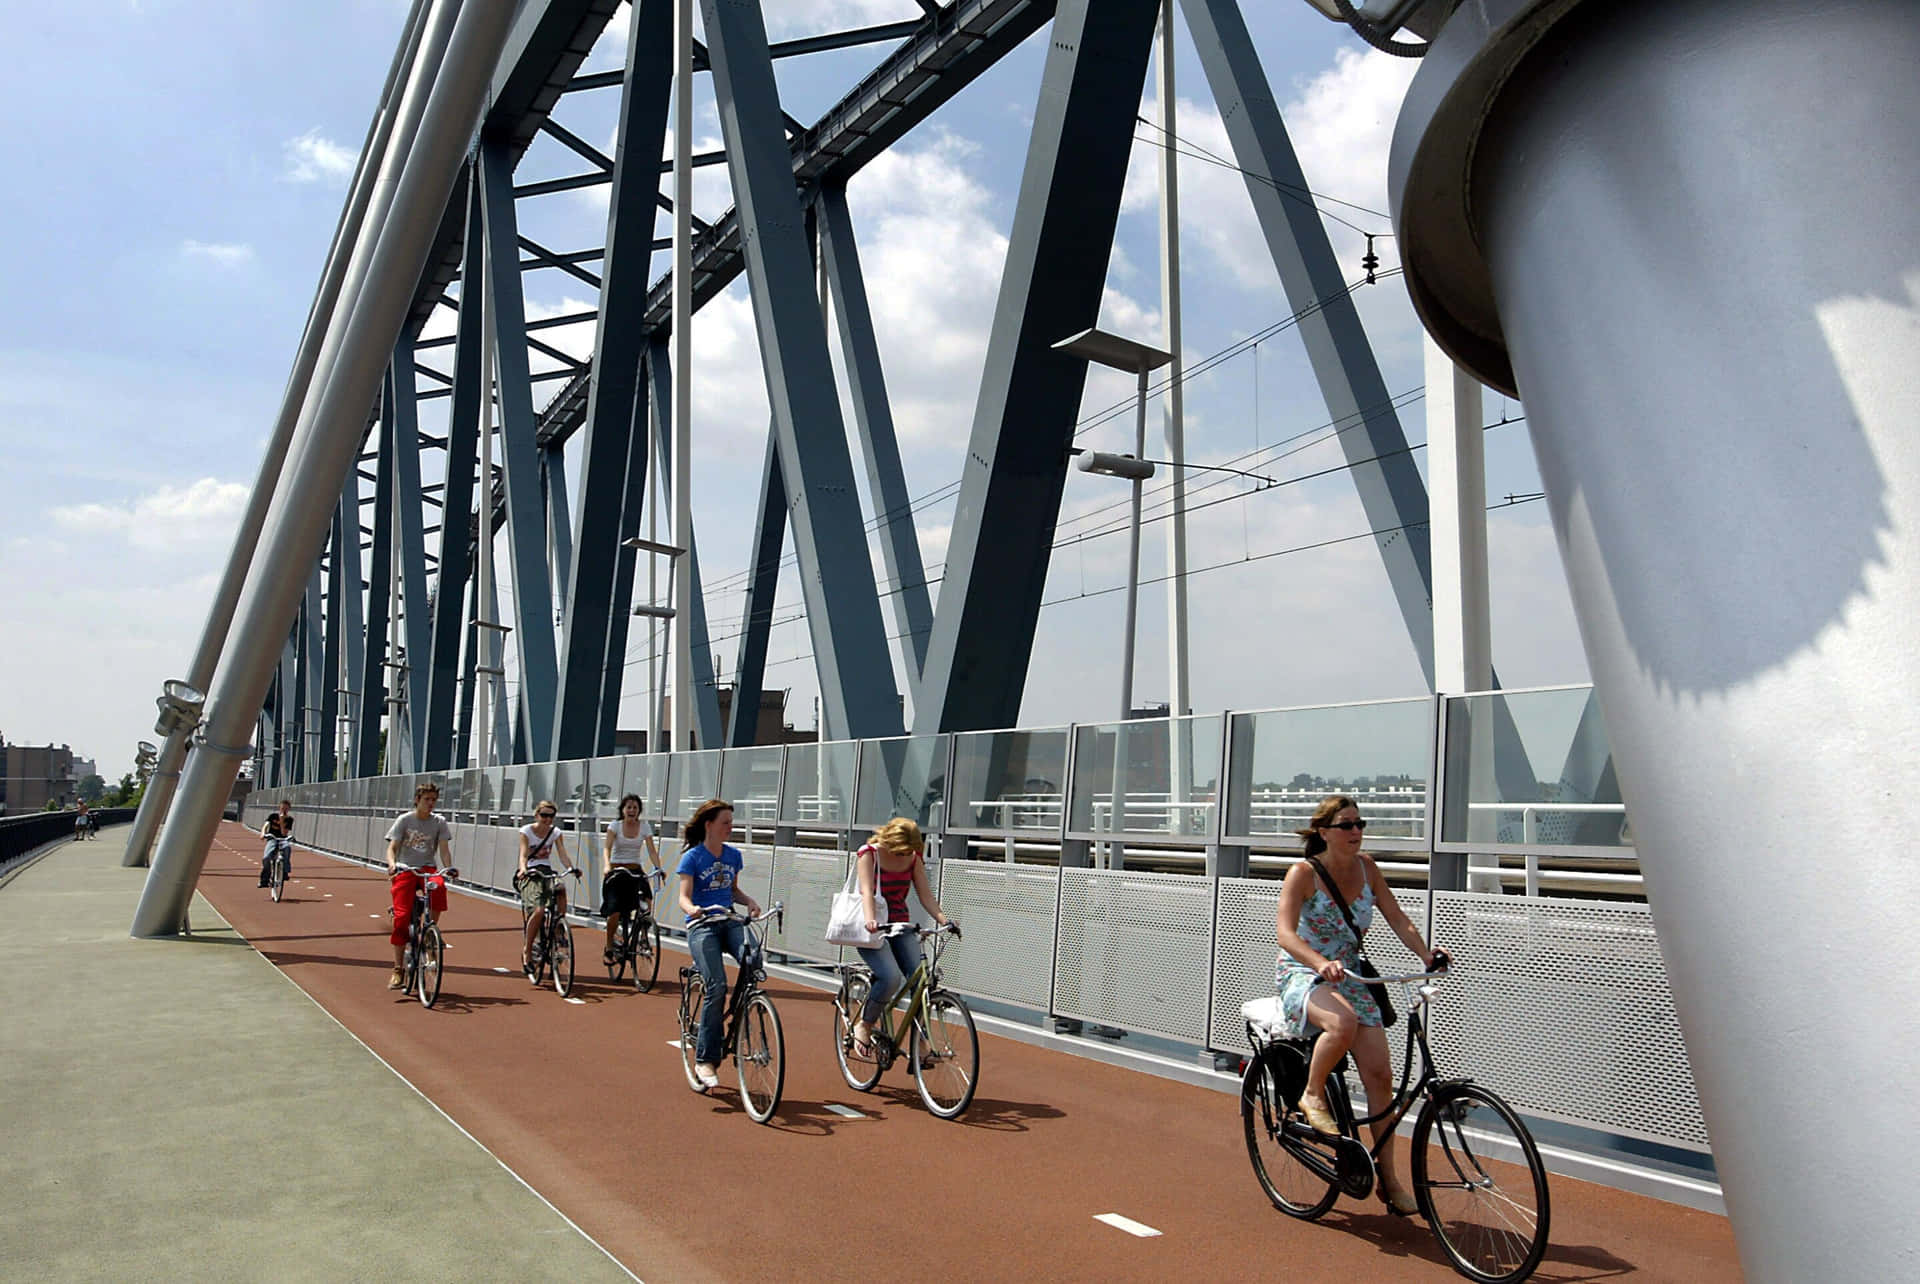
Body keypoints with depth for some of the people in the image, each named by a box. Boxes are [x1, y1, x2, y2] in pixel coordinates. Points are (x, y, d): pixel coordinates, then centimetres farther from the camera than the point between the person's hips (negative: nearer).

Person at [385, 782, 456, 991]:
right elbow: (392, 847, -5)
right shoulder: (405, 820, 1)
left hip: (428, 869, 1)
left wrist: (448, 867, -22)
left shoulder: (439, 823, 5)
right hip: (405, 869, -1)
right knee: (402, 917, -11)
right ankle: (398, 969, -1)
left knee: (438, 887, -35)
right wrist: (391, 864, -26)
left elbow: (444, 848, -2)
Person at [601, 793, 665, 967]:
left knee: (646, 903, -23)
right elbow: (608, 847, -16)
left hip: (635, 871, 2)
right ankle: (608, 949, 10)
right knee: (614, 912, -11)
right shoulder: (615, 826, -2)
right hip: (615, 871, -2)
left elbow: (651, 850, -6)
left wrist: (659, 868, -23)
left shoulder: (644, 827, 3)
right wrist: (607, 865, -35)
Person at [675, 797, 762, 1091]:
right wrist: (693, 909, -32)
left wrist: (750, 901, 2)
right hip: (701, 925, -4)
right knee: (717, 986, -20)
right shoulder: (692, 856, -2)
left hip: (729, 922, 4)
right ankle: (705, 1060, -9)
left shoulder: (733, 855, 13)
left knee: (752, 959, -28)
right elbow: (684, 897, -9)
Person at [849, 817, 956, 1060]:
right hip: (872, 928, -5)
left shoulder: (913, 859, 3)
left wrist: (943, 919, -18)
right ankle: (863, 1026, -3)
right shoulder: (868, 854, -10)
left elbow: (925, 894, -1)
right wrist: (870, 919, -40)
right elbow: (867, 891, -22)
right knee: (891, 977, -26)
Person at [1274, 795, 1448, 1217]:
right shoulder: (1304, 873, -15)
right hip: (1301, 974, -5)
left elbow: (1396, 917, 1)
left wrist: (1426, 953, -18)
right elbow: (1285, 932, -25)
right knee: (1343, 1022, -38)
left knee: (1380, 1073, -6)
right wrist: (1321, 963, -43)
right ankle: (1312, 1096, -11)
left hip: (1349, 976, 5)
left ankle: (1388, 1178, 7)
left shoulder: (1366, 868, 1)